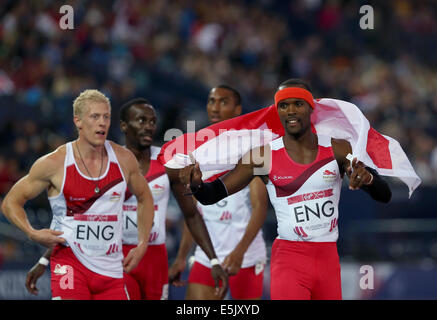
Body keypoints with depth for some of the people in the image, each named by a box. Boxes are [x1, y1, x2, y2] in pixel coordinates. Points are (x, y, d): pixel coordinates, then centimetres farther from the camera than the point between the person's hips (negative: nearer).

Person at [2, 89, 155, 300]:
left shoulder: (124, 160, 3)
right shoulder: (55, 163, -6)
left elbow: (145, 198, 23)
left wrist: (142, 245, 13)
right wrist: (32, 234, -14)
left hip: (111, 268, 4)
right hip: (70, 262, -4)